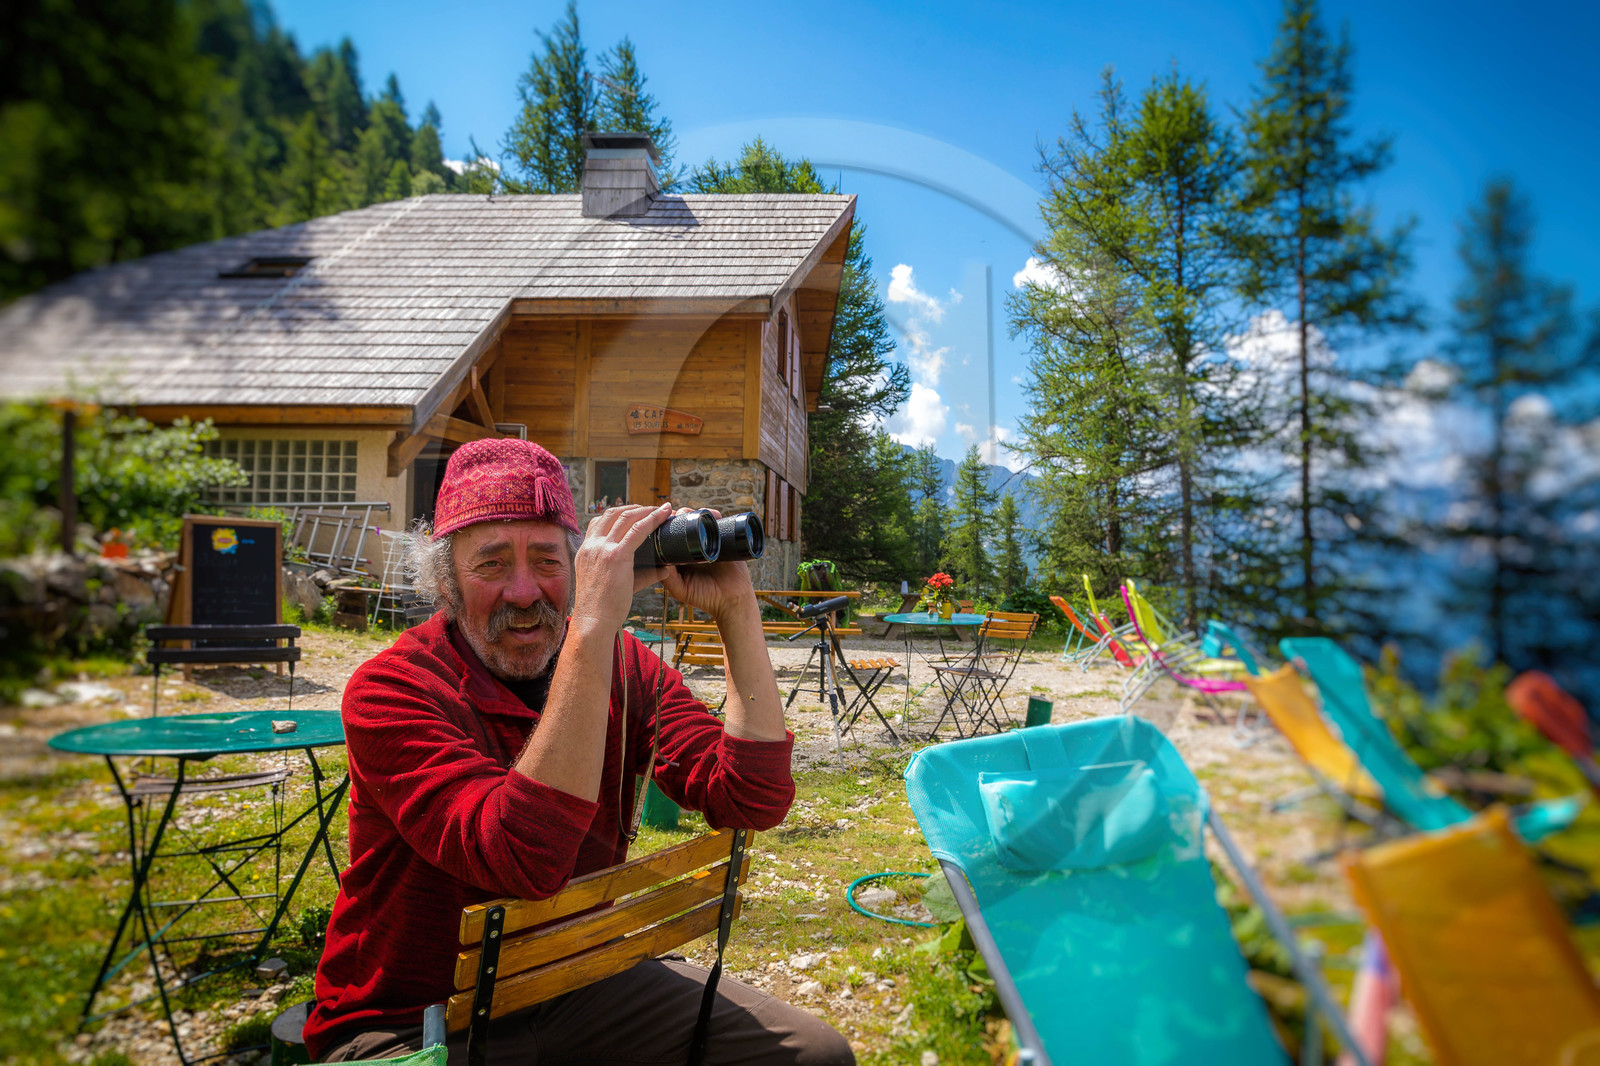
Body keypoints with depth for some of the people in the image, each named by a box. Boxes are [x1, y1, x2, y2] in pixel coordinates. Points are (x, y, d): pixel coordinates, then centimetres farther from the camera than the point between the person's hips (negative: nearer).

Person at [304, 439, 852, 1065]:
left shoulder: (623, 668, -5)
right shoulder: (390, 690, -19)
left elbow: (755, 802, -16)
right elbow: (527, 863, -35)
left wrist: (737, 611, -23)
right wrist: (593, 629, -38)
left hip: (582, 984, 5)